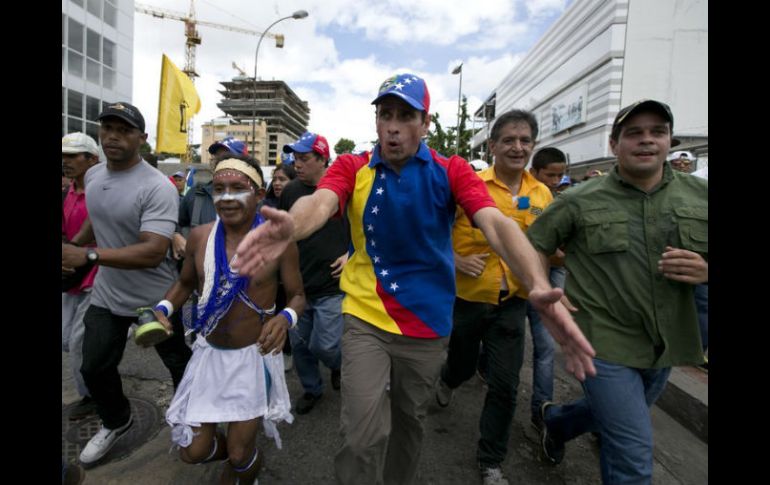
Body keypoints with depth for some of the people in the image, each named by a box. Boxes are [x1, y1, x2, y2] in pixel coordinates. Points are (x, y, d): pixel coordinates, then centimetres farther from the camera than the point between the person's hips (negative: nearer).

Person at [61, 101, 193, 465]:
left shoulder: (157, 187, -25)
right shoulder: (92, 175, 1)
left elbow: (153, 252, -33)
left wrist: (88, 255, -35)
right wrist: (73, 244, 21)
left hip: (155, 299, -7)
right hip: (106, 295, 7)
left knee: (180, 364, 13)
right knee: (94, 368, 18)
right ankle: (116, 422, 46)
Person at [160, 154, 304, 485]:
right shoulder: (199, 237, -6)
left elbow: (298, 296, -8)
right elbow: (185, 283, 11)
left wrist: (285, 318, -30)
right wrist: (162, 309, -9)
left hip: (253, 355, -3)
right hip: (208, 353, 4)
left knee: (240, 454, 9)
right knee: (193, 451, 12)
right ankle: (235, 456, 48)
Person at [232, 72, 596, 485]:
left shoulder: (451, 171, -7)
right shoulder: (351, 167, -5)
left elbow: (496, 224, -23)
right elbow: (320, 201, -26)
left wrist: (538, 286, -40)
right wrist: (291, 227, -51)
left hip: (428, 325, 1)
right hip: (366, 319, -1)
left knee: (408, 424, 21)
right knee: (362, 435, -5)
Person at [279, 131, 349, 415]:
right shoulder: (290, 191, 3)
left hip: (332, 286, -4)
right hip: (297, 284, 5)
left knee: (323, 345, -2)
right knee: (299, 344, 14)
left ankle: (339, 364, 34)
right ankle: (311, 389, 39)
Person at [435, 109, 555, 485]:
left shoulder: (542, 194, 1)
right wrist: (455, 260, -19)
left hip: (512, 303, 2)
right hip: (466, 299, -2)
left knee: (505, 387, 6)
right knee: (463, 365, 20)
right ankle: (446, 381, 60)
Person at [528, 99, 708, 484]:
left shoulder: (699, 195, 2)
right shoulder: (580, 201, -8)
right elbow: (532, 245, -1)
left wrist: (704, 271, -13)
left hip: (665, 344, 5)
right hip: (603, 340, -5)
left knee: (611, 416, 27)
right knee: (633, 453, -3)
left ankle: (555, 421, 56)